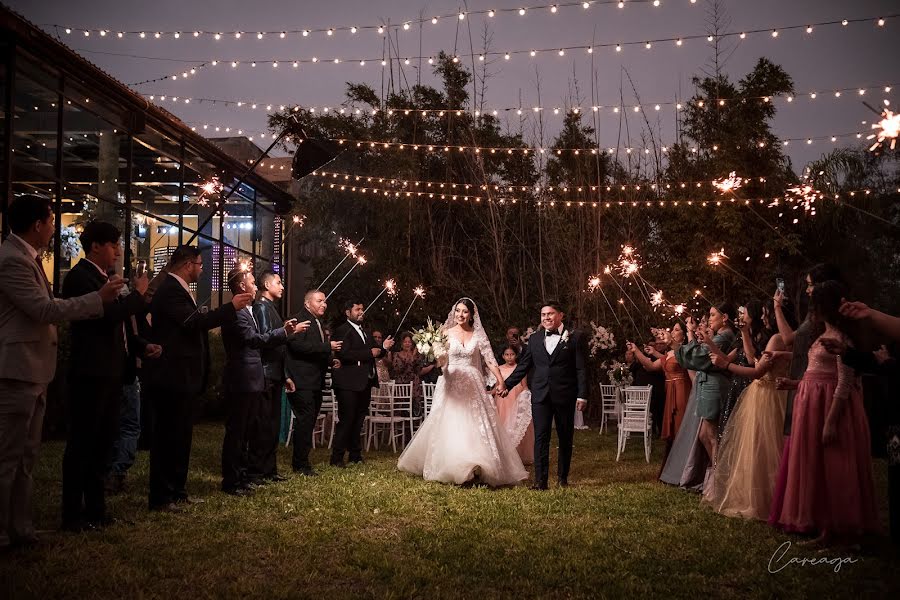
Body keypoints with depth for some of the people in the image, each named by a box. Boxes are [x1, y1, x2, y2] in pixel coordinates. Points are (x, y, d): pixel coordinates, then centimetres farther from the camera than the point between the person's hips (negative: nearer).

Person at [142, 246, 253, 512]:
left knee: (181, 436, 16)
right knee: (168, 437, -5)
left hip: (183, 378, 11)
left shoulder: (179, 289, 17)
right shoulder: (170, 289, -16)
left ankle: (177, 491, 24)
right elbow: (194, 322, -26)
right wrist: (231, 307, -21)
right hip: (172, 378, -11)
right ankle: (160, 497, 1)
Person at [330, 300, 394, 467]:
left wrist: (383, 347, -2)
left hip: (364, 383, 8)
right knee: (346, 420, -6)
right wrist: (369, 353, -19)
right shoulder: (342, 330, -8)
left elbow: (375, 352, 20)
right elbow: (344, 354, -21)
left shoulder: (365, 332, 20)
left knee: (358, 420, 14)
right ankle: (337, 458, 1)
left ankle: (355, 454, 23)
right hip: (349, 384, -8)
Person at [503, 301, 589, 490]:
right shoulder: (534, 340, 11)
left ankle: (562, 476, 24)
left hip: (565, 396, -2)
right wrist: (506, 385, 6)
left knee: (565, 438, 9)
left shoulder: (575, 338, 1)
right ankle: (540, 480, -8)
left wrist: (582, 395, -10)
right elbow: (523, 366, 13)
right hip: (540, 395, 2)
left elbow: (581, 369, -3)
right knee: (541, 437, -6)